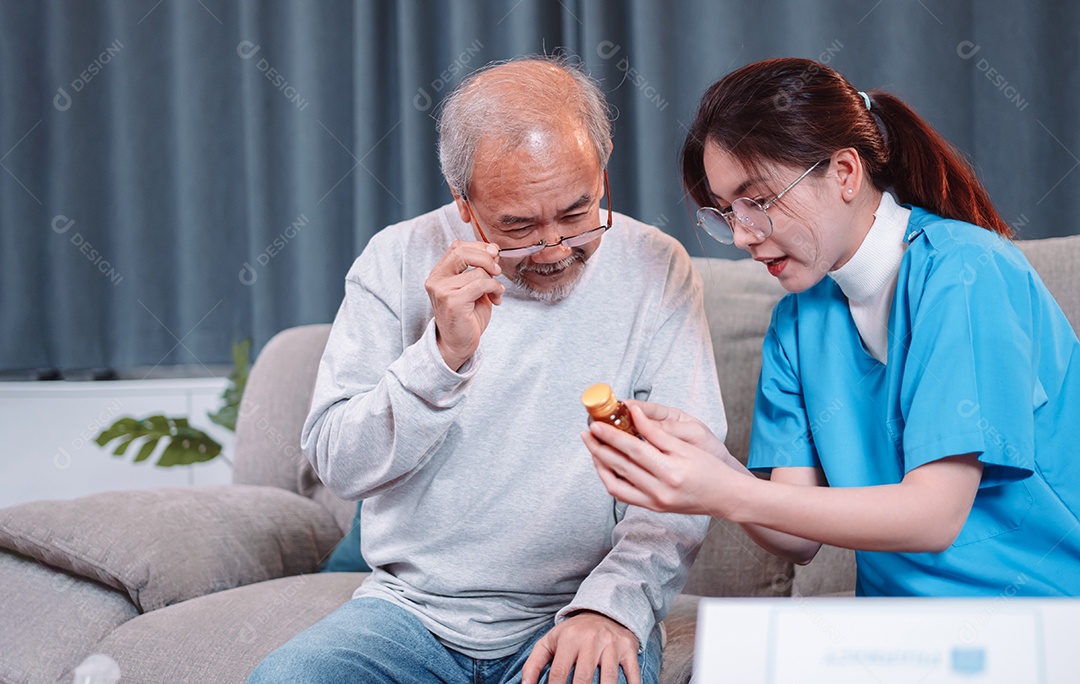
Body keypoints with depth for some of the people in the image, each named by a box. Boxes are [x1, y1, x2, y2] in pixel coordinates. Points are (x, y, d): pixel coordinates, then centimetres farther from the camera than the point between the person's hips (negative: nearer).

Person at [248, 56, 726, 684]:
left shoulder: (655, 270, -4)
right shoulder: (397, 261, -4)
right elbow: (339, 466, -7)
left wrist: (612, 605, -25)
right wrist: (443, 353, -22)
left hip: (576, 613, -1)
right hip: (412, 607, 1)